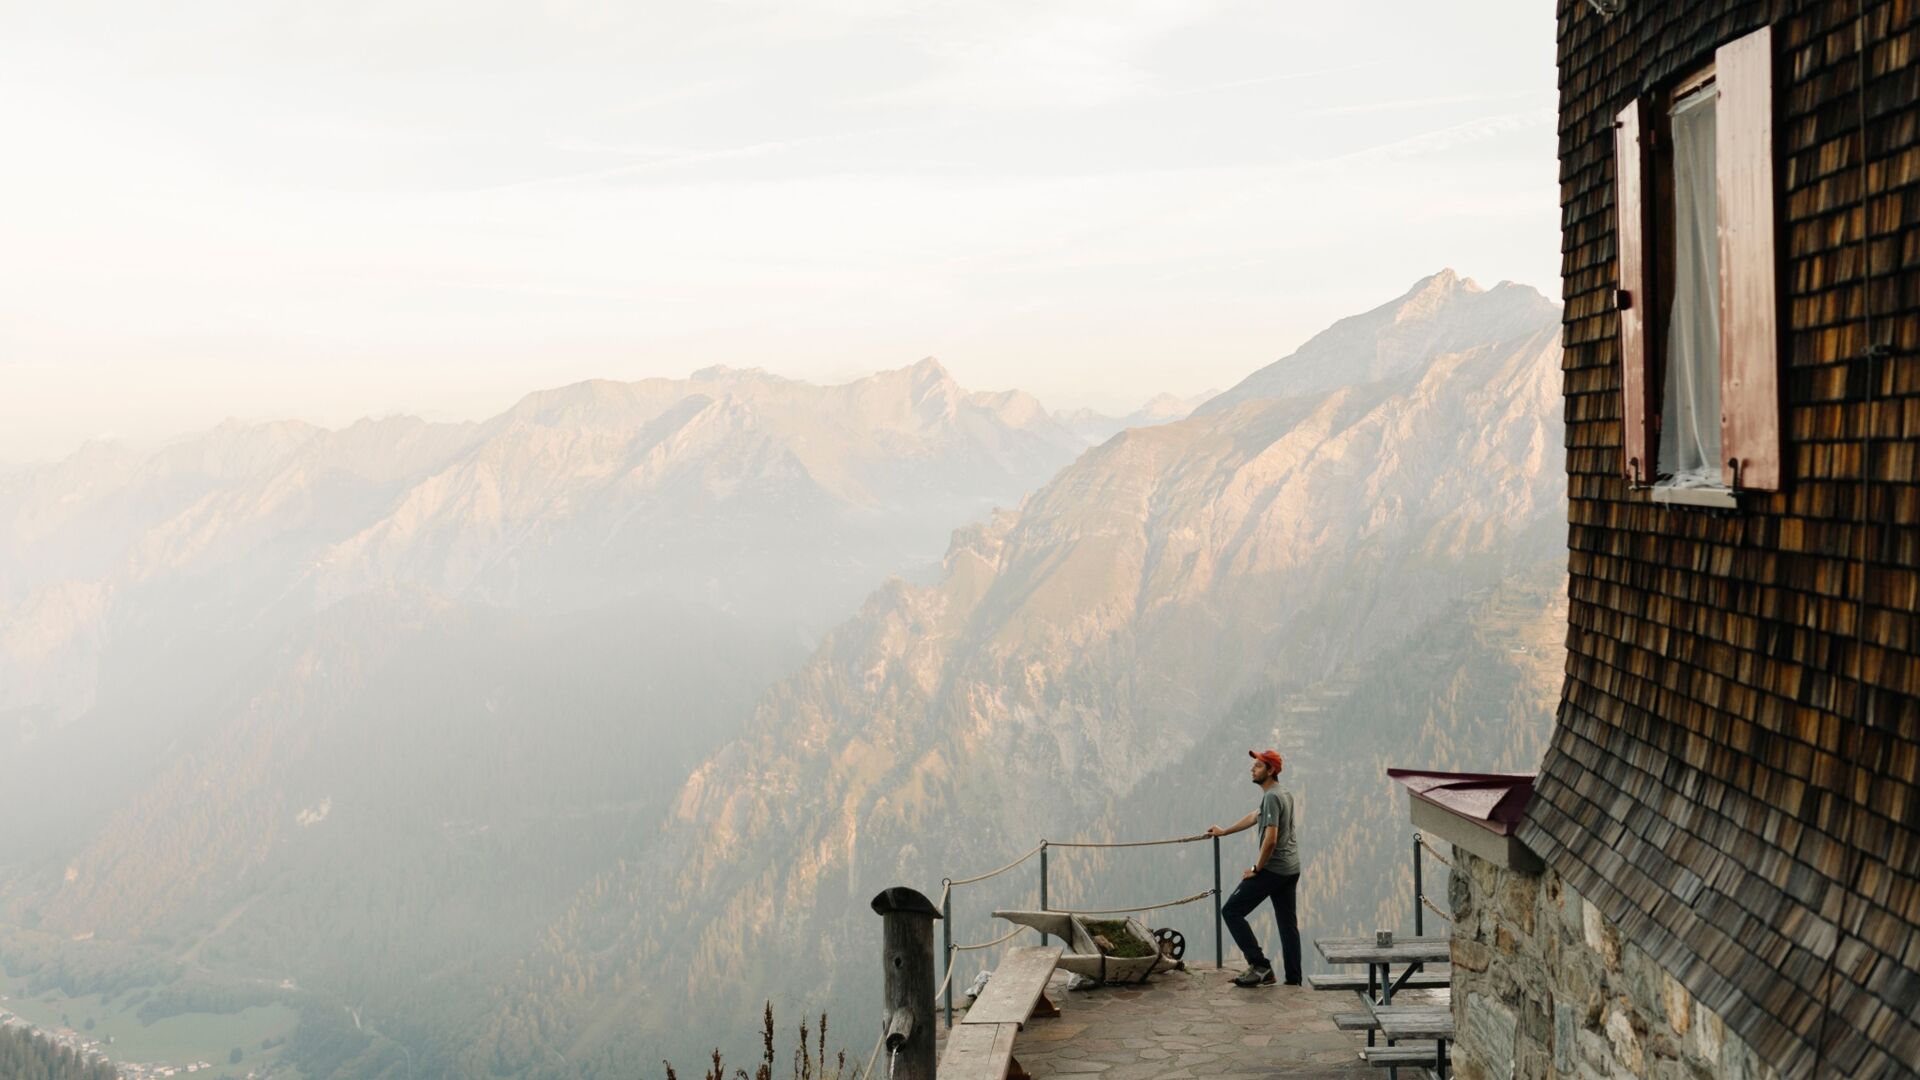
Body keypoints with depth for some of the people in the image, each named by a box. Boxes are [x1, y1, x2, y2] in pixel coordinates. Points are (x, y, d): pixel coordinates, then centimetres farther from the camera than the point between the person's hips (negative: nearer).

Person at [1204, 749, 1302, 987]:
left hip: (1273, 869, -10)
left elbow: (1271, 839, -23)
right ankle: (1294, 978, 10)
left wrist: (1256, 868, -13)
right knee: (1288, 922, 11)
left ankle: (1259, 965, -8)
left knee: (1232, 912, -4)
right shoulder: (1285, 794, 16)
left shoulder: (1272, 797, -16)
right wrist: (1224, 831, 37)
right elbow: (1254, 817, 30)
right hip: (1291, 868, 10)